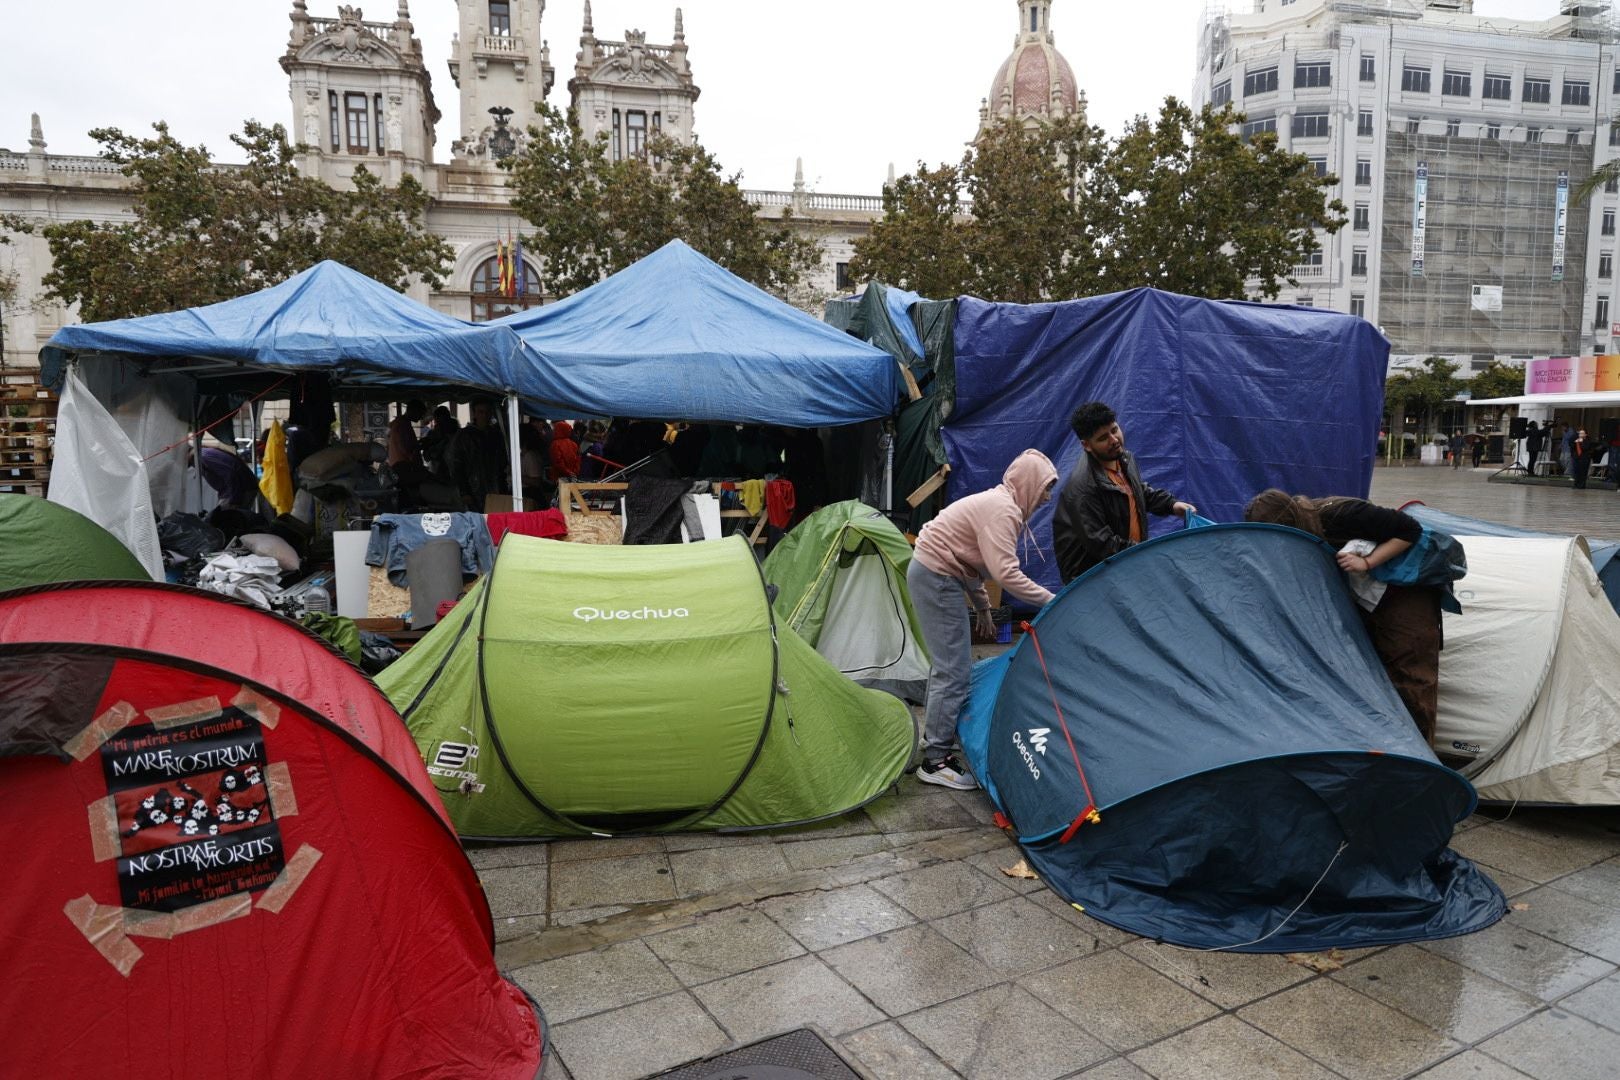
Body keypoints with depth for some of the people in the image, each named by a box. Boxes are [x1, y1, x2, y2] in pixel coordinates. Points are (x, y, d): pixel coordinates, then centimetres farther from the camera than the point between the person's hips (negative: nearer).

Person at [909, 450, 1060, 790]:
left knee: (947, 662, 20)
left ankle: (937, 735, 33)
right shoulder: (1002, 510, -18)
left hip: (929, 573, 11)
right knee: (953, 669, -8)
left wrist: (982, 606, 22)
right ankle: (936, 761, -3)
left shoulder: (995, 502, 13)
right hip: (937, 579, -11)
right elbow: (1006, 573, -26)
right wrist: (1049, 599, -18)